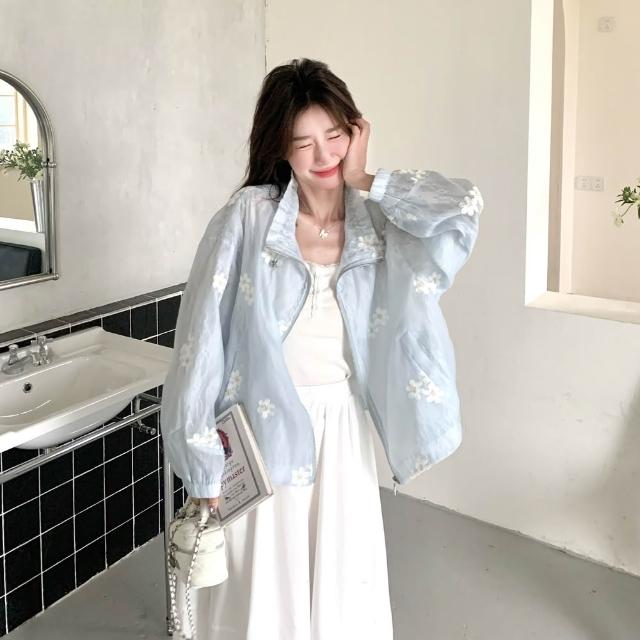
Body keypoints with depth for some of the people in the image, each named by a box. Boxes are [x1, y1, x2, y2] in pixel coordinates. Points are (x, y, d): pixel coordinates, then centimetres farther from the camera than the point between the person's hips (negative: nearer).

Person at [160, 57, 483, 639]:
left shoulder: (377, 224, -1)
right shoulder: (248, 216, -11)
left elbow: (463, 208, -20)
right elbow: (204, 336, -12)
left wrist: (363, 181, -12)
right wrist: (204, 460, -11)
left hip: (345, 432, 3)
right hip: (263, 431, -2)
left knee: (346, 590, 16)